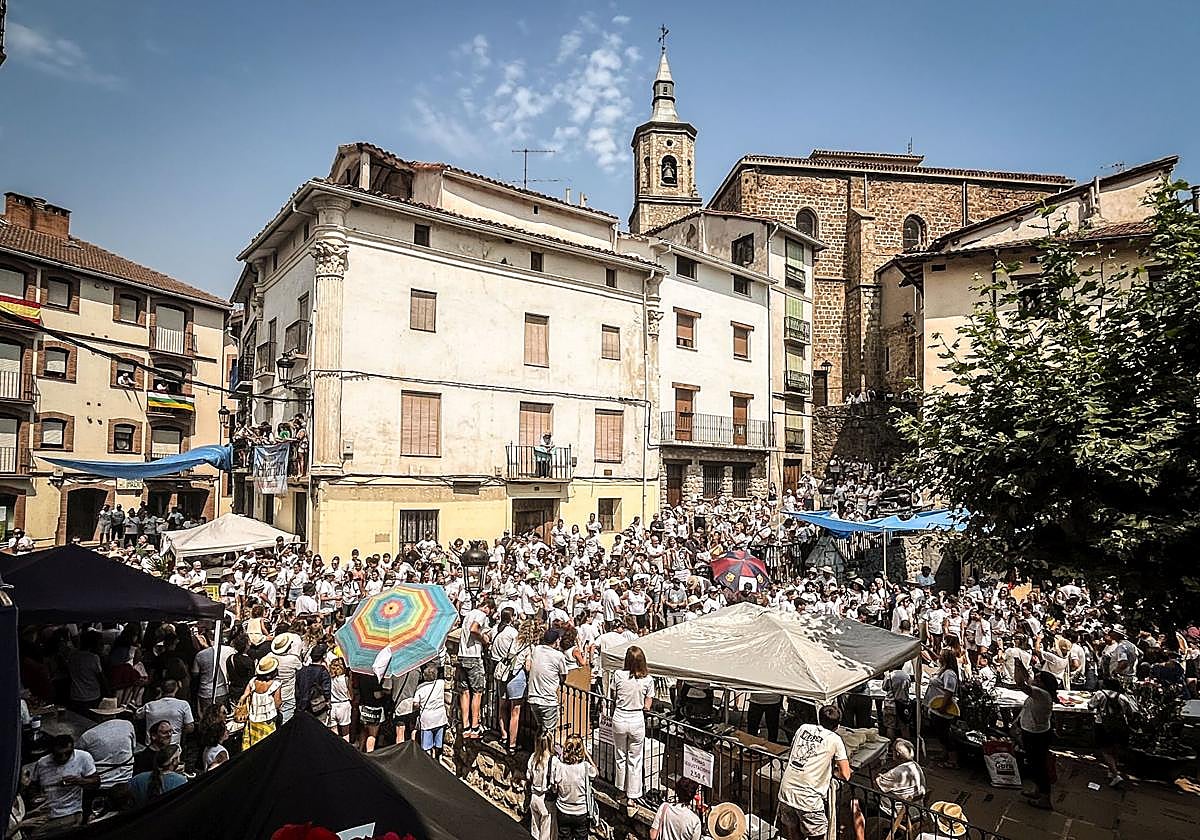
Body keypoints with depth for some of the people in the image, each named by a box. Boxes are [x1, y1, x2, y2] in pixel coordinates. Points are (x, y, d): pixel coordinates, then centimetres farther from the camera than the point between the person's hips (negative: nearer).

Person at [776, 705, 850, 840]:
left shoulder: (803, 727, 12)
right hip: (808, 798, -5)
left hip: (785, 792, 5)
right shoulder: (834, 739, -2)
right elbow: (845, 775, 0)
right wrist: (831, 769, 17)